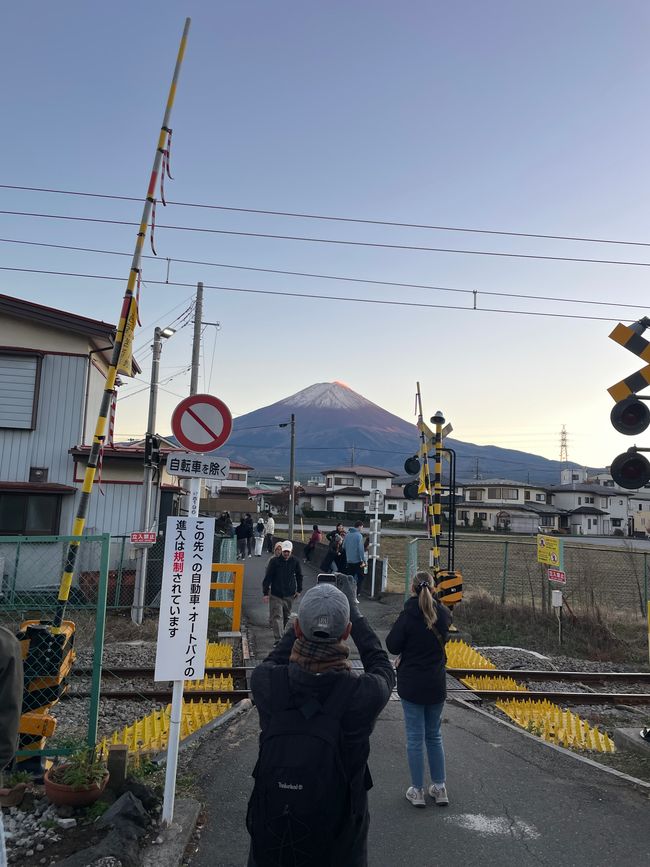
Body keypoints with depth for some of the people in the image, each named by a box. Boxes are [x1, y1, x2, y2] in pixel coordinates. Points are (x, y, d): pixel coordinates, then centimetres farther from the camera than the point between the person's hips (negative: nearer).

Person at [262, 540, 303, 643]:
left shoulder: (295, 561, -1)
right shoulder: (274, 561, -10)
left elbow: (299, 576, 14)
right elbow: (268, 577, -7)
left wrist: (299, 590, 13)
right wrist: (265, 593, -9)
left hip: (289, 594, 4)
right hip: (276, 594, -3)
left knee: (286, 616, 16)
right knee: (277, 616, -9)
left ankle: (280, 631, 38)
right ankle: (278, 639, -11)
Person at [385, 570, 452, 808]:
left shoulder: (408, 616, -17)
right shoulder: (443, 614, -5)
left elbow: (392, 646, -11)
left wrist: (397, 626, 3)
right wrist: (433, 599, 14)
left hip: (411, 684, -4)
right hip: (437, 685, 4)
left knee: (415, 738, 7)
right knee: (434, 736, 19)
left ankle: (417, 791, 16)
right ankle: (440, 788, 24)